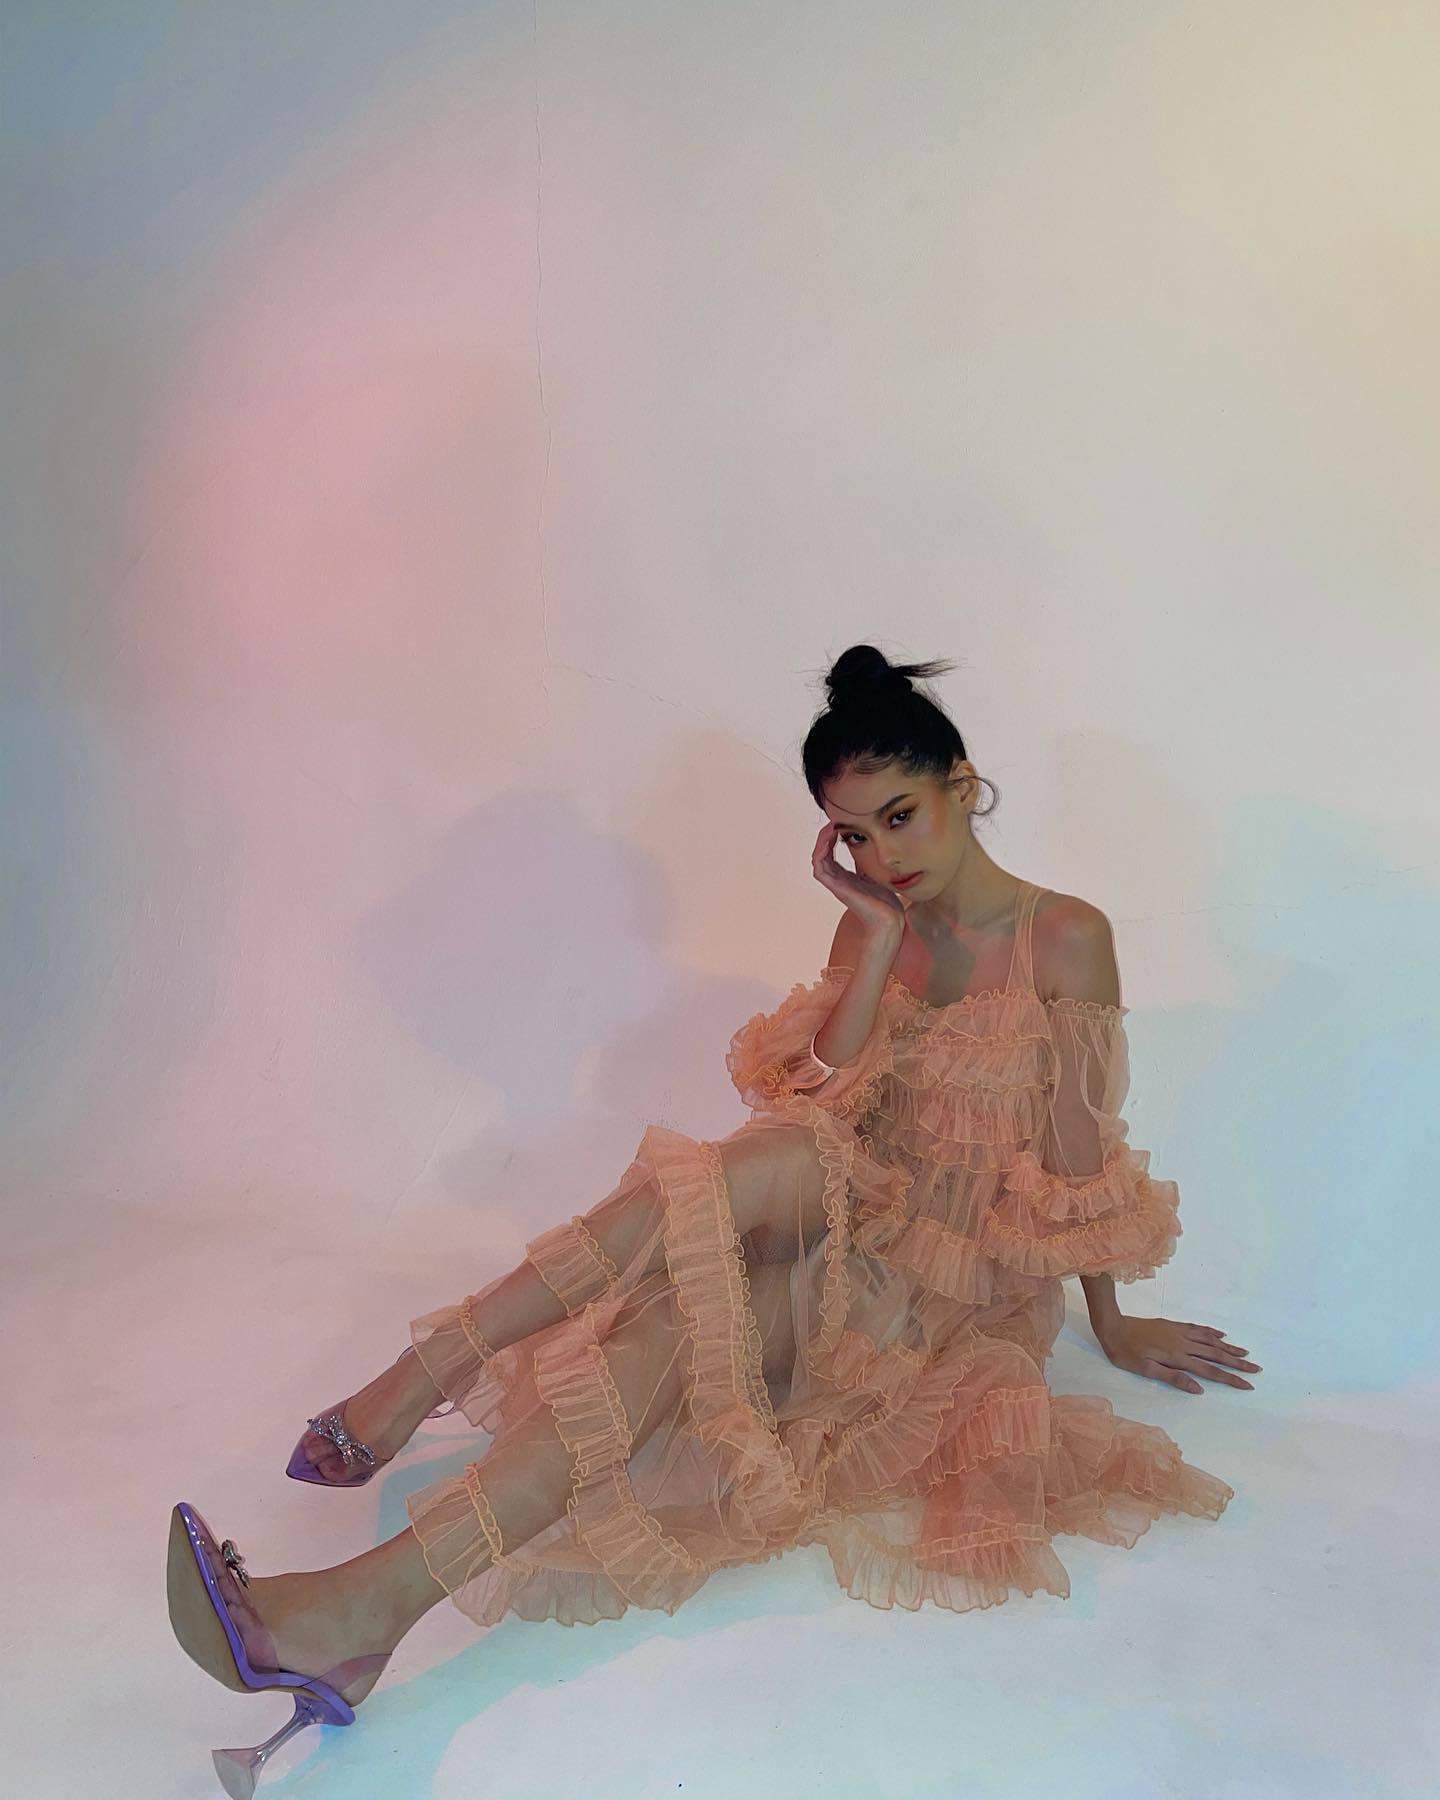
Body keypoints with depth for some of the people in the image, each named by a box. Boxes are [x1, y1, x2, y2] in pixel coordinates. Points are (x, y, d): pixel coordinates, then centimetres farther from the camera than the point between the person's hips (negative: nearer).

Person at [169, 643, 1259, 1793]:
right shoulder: (875, 923, 7)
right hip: (858, 1239, 4)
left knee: (770, 1167, -33)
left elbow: (1079, 1159, -2)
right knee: (681, 1311, -30)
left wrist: (1115, 1330, 6)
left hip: (973, 1286, -4)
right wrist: (880, 937, -9)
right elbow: (825, 1103, -4)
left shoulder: (1067, 938, -8)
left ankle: (430, 1371, -34)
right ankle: (386, 1595, -38)